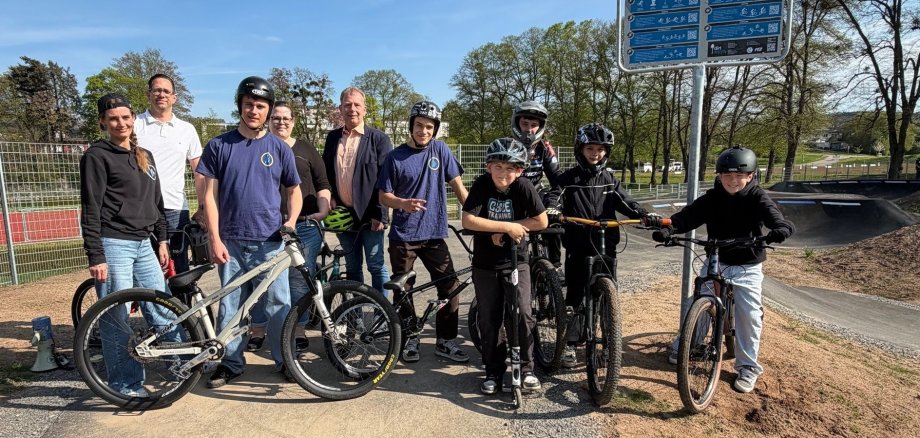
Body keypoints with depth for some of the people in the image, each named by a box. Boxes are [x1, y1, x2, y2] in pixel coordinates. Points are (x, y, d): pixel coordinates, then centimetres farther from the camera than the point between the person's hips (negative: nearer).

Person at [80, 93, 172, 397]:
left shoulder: (145, 156, 15)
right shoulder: (97, 156, -5)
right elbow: (90, 210, -9)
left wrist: (162, 240, 15)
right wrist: (96, 256, -14)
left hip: (144, 245, 6)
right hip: (113, 246, -6)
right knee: (117, 318, 2)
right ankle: (125, 383, 14)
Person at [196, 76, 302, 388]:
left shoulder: (279, 148, 5)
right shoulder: (219, 146, 3)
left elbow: (294, 189, 13)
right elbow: (210, 194, 1)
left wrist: (291, 220, -5)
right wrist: (215, 239, -5)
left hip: (269, 240, 0)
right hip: (231, 240, 0)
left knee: (278, 303, 3)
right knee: (230, 305, 9)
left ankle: (284, 359, 18)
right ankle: (230, 362, 24)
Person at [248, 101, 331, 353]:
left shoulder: (306, 149, 11)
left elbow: (322, 184, 8)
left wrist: (323, 209, -7)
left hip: (305, 226, 0)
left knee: (299, 282, 2)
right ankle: (257, 331, 20)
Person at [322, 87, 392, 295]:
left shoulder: (378, 139, -4)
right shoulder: (332, 138, 11)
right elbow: (326, 173, 15)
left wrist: (379, 214, -14)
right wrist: (330, 199, 0)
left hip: (369, 215, -4)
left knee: (376, 266, 2)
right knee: (352, 268, 13)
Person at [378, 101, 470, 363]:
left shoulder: (440, 150, 3)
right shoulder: (395, 157, -1)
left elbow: (458, 186, 5)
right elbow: (384, 196, 0)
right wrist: (403, 203, -20)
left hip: (434, 233, 1)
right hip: (403, 235, -1)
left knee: (450, 286, -2)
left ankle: (446, 341, 13)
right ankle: (409, 339, 24)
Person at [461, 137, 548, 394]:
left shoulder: (523, 186, -13)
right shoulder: (482, 184, -13)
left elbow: (542, 221, -12)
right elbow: (468, 221, -22)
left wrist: (505, 230, -16)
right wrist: (508, 226, -24)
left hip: (516, 261, -1)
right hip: (485, 264, 1)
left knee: (522, 315, -9)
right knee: (489, 320, 8)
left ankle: (526, 369, 12)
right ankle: (493, 372, 24)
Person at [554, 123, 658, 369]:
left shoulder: (609, 179, 9)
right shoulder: (568, 179, -1)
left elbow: (625, 202, 2)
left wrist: (645, 215, -16)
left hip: (606, 246, 3)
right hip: (577, 248, -3)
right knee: (575, 296, 4)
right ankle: (569, 344, 14)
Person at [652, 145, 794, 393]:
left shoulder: (757, 198, -11)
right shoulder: (712, 198, -6)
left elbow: (775, 218, -27)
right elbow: (688, 216, -19)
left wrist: (780, 230, -52)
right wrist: (667, 229, -39)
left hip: (748, 267, -2)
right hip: (715, 262, 2)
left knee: (749, 315, -6)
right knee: (694, 305, -2)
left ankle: (748, 367, 12)